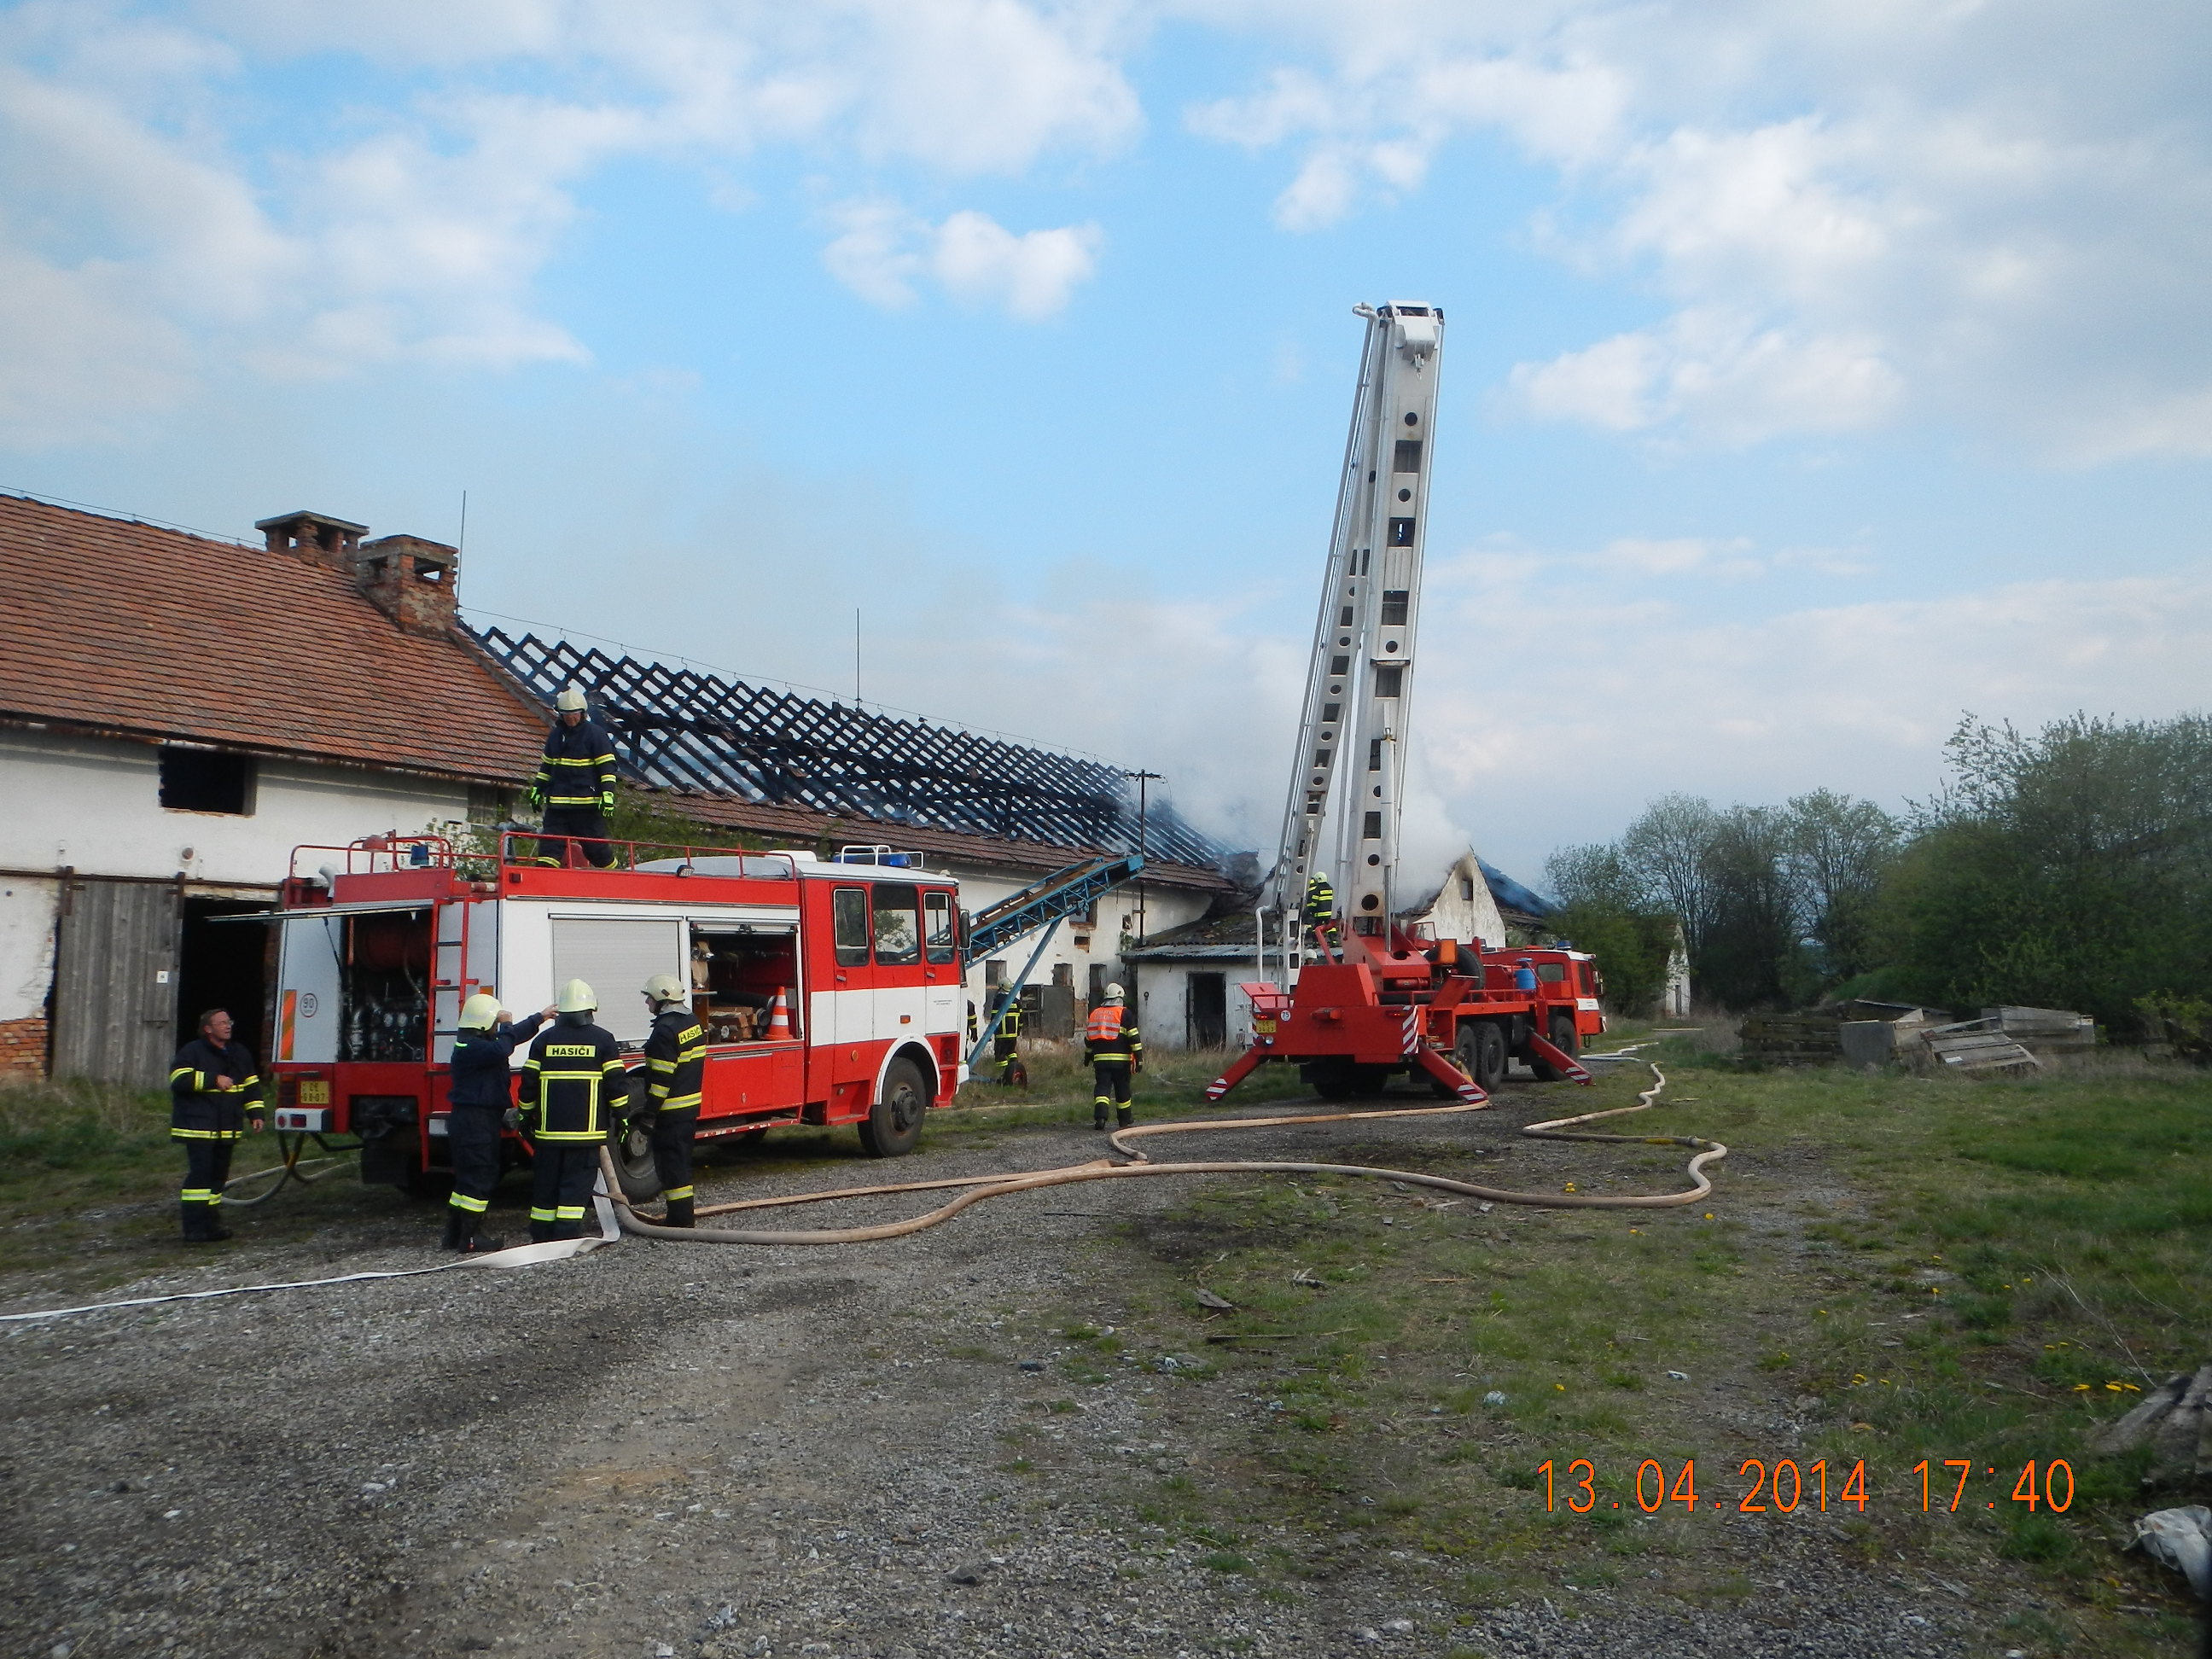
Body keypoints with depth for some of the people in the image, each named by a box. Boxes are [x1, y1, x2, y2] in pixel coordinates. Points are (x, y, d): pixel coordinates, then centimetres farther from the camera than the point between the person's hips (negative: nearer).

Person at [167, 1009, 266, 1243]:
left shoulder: (240, 1053, 14)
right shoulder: (192, 1052, -4)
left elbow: (251, 1085, 19)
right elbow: (180, 1079, -17)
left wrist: (256, 1113, 9)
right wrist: (214, 1080, -20)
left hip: (227, 1130, 7)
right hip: (199, 1128, -7)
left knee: (218, 1176, 11)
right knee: (200, 1175, -10)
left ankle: (211, 1225, 18)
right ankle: (194, 1229, -8)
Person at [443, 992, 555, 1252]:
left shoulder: (478, 1042, 16)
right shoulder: (471, 1046, -17)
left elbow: (513, 1036, 30)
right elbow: (502, 1049, -35)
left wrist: (540, 1017, 36)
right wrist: (506, 1025, -19)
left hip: (478, 1120, 11)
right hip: (474, 1121, -11)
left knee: (468, 1177, 15)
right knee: (479, 1175, -7)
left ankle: (454, 1235, 21)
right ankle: (470, 1237, -4)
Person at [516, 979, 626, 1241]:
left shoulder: (544, 1039, 5)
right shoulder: (603, 1039, -2)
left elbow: (528, 1082, 6)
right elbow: (615, 1082, -3)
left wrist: (525, 1116, 16)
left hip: (549, 1128, 3)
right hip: (587, 1128, -2)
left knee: (546, 1181, 11)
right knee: (577, 1181, 1)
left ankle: (541, 1235, 18)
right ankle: (568, 1234, -5)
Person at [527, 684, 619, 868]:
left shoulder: (595, 733, -4)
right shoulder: (555, 735, 15)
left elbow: (607, 766, -6)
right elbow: (547, 765, 26)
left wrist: (608, 793, -15)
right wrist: (537, 788, 23)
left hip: (588, 805, -5)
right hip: (557, 803, 5)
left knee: (596, 848, 0)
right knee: (549, 846, -3)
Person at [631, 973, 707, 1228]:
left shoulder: (665, 1030, -18)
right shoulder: (693, 1023, 11)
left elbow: (661, 1077, -20)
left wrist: (650, 1113, -16)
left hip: (671, 1111, -9)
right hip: (691, 1107, 9)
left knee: (671, 1163, -3)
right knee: (681, 1161, 16)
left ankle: (679, 1219, 0)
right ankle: (682, 1215, 23)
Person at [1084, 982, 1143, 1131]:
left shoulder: (1095, 1013, 12)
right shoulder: (1123, 1013, -3)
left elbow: (1089, 1037, 20)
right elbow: (1134, 1037, -8)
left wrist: (1088, 1055, 33)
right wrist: (1138, 1057, -6)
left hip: (1100, 1059, 3)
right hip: (1121, 1060, -3)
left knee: (1102, 1087, -1)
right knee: (1122, 1089, 11)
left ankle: (1100, 1117, -20)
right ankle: (1124, 1119, 23)